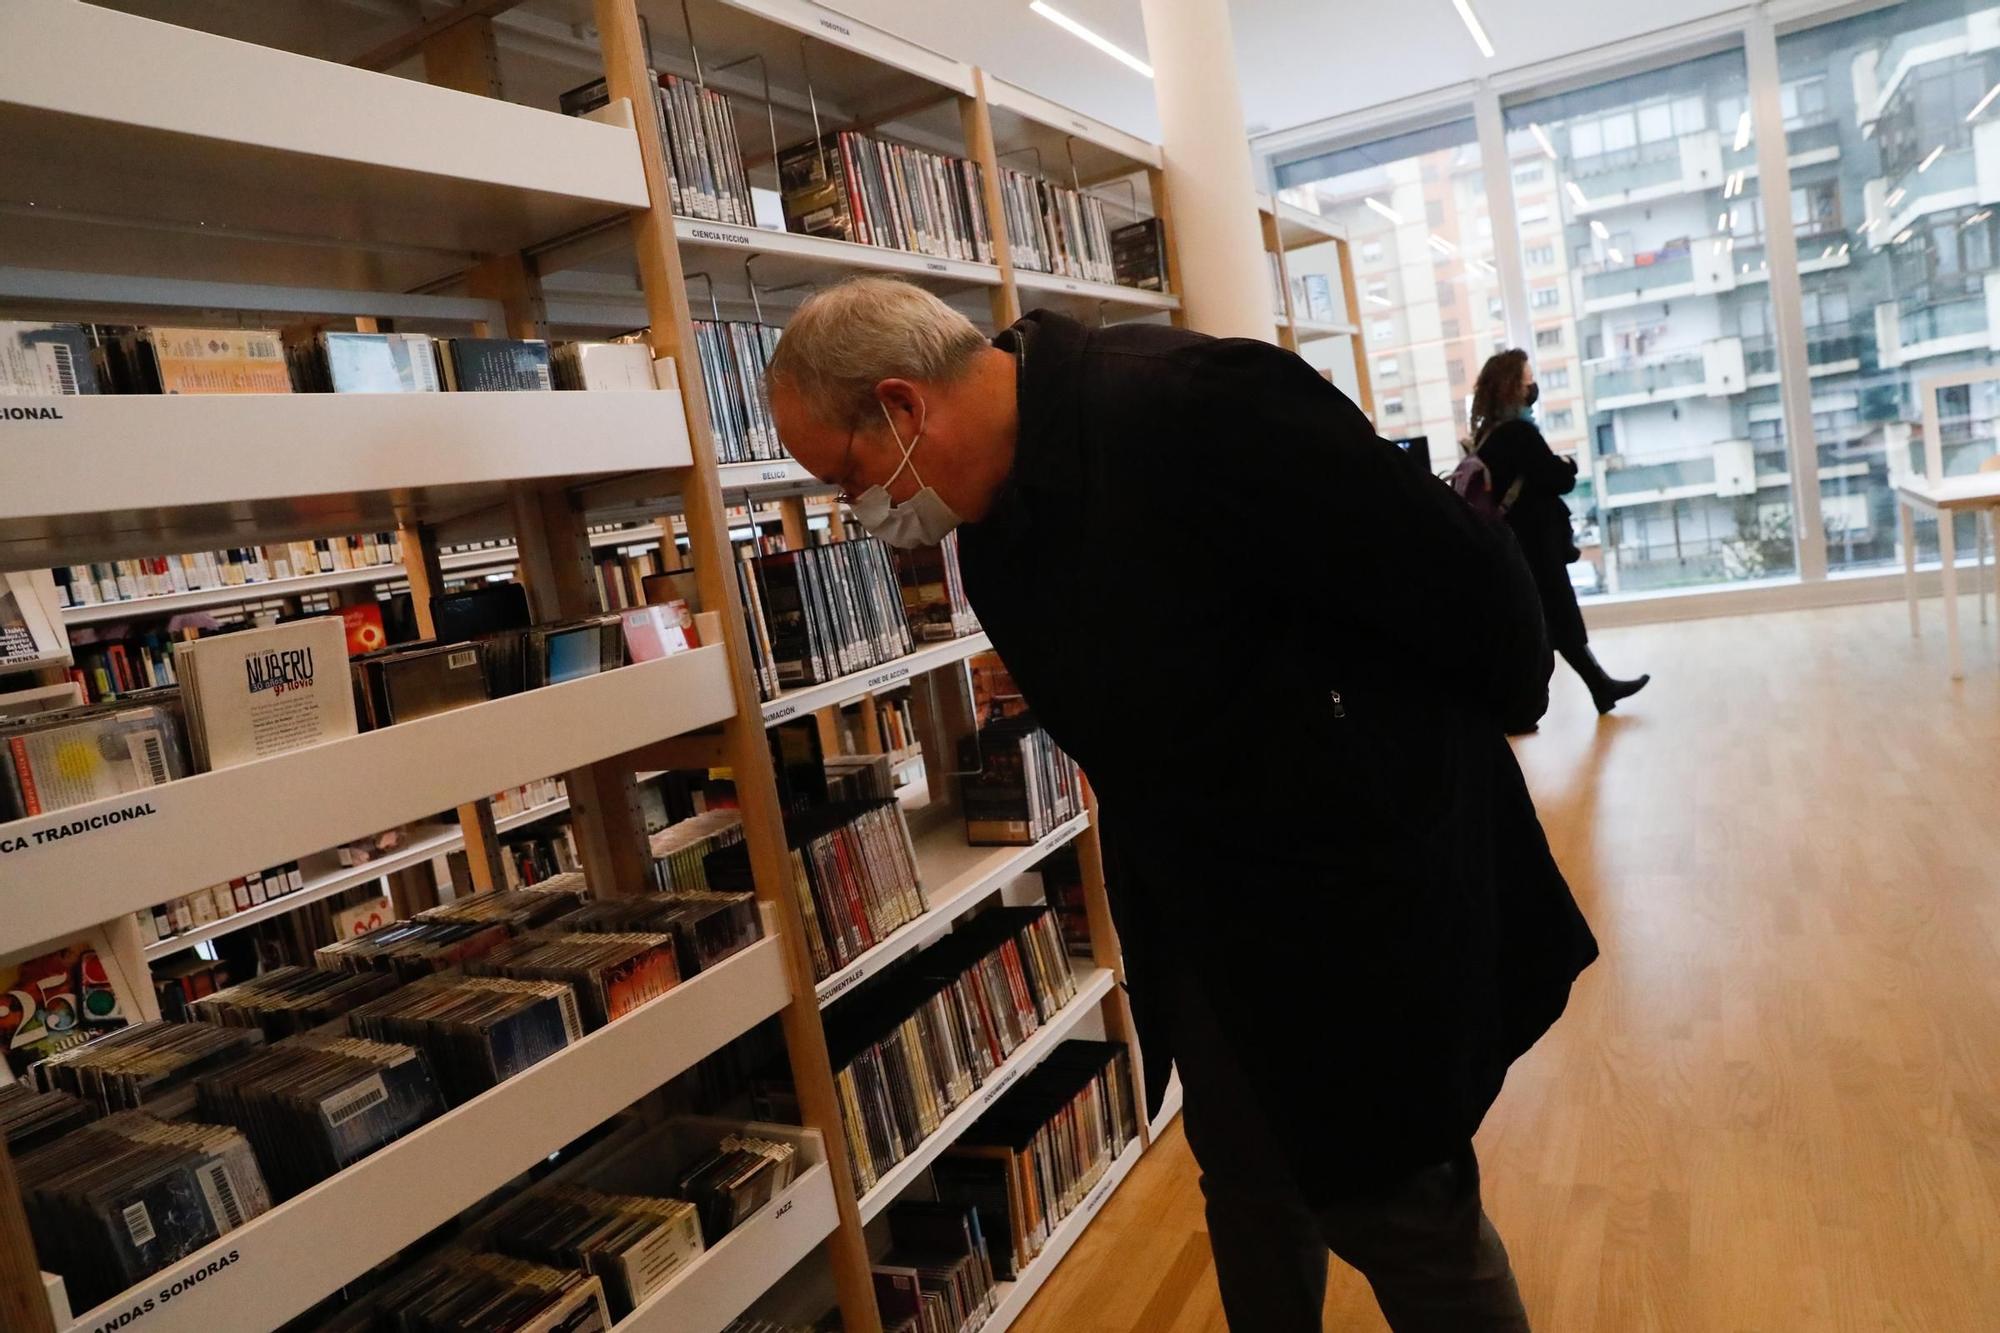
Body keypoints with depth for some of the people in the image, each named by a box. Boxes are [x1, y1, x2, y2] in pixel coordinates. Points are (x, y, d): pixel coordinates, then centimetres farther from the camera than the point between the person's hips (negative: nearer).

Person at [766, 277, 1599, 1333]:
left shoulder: (1189, 406, -28)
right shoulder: (992, 534, 1)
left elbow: (1457, 568, -22)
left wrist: (1465, 737, -4)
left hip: (1359, 891, -7)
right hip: (1201, 918, 8)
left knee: (1391, 1205, 9)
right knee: (1246, 1178, 22)